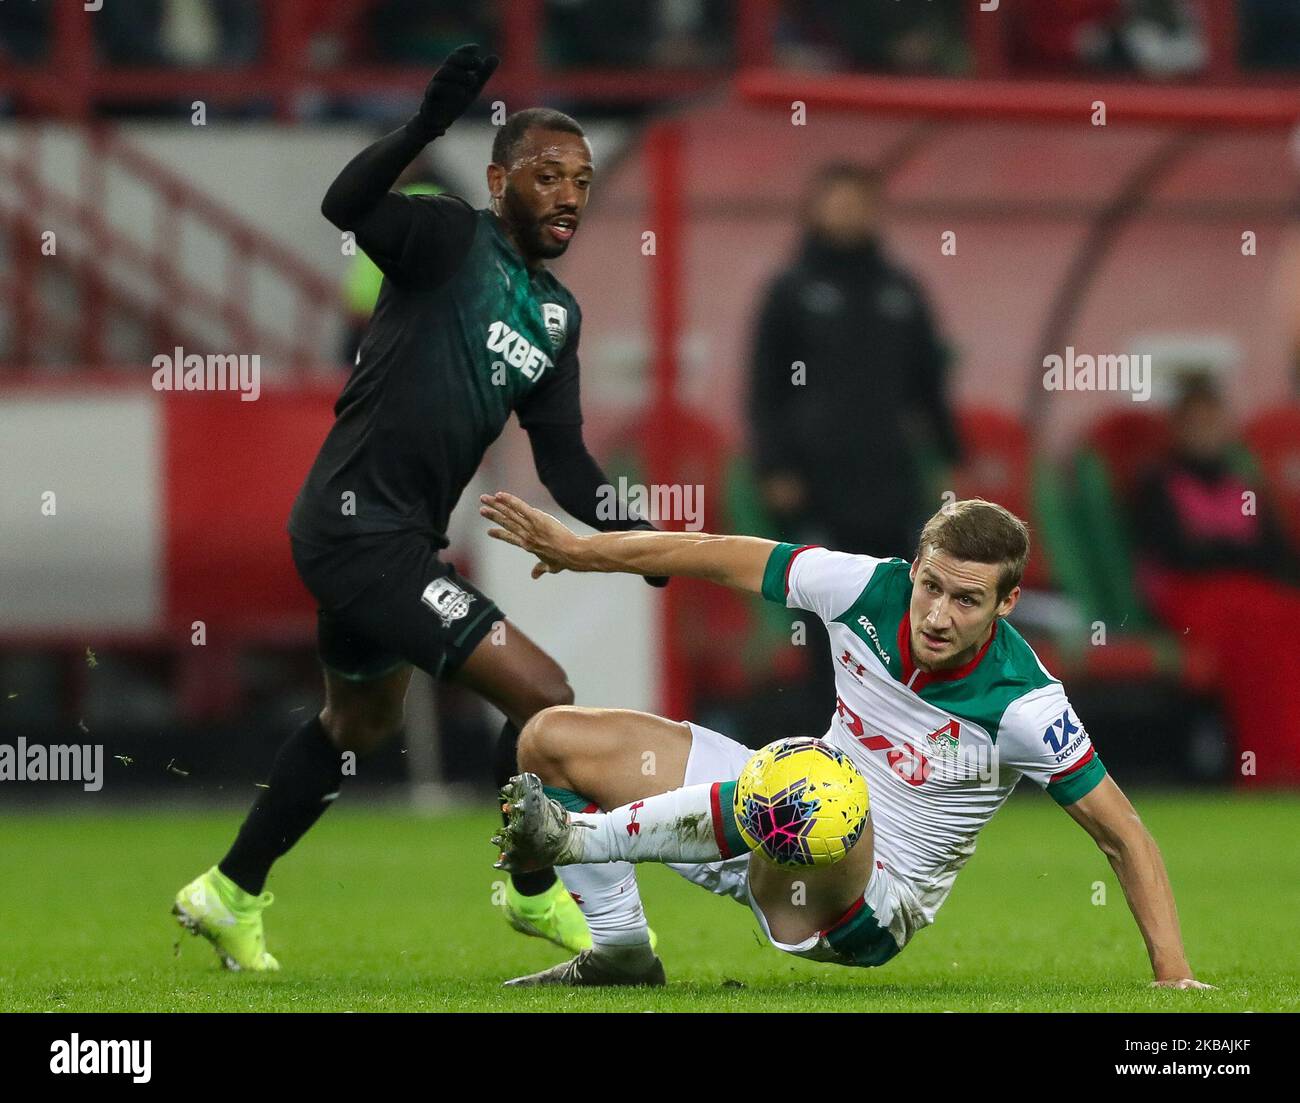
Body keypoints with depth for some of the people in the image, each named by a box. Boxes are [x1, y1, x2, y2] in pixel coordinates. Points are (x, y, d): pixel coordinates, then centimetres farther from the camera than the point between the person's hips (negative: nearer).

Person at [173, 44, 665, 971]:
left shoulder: (558, 316, 12)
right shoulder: (451, 241, -12)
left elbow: (562, 458, 15)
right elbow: (347, 205, -32)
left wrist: (632, 539, -1)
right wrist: (427, 126, -47)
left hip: (400, 536, 10)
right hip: (360, 529, -10)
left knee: (364, 722, 30)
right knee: (543, 694, -13)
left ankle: (231, 899, 46)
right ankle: (537, 896, 9)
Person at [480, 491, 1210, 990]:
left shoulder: (1025, 708, -25)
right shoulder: (869, 590, -14)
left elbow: (1125, 838, -18)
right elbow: (724, 557, -1)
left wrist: (1173, 974, -26)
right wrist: (577, 550, 4)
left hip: (873, 905, -6)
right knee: (553, 742, 2)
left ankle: (576, 838, -28)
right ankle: (622, 951, 13)